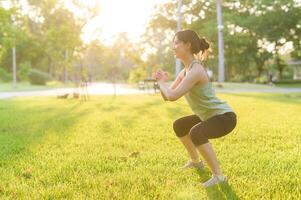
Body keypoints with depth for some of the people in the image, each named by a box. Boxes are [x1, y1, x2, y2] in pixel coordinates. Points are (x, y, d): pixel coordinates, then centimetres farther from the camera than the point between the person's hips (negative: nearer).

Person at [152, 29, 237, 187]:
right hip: (210, 115, 10)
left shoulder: (195, 70, -25)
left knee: (196, 133, -35)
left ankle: (218, 175, -20)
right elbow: (167, 97, 8)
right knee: (179, 126, 22)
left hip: (224, 116, -10)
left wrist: (162, 82, -13)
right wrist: (162, 82, -10)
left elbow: (173, 96, -31)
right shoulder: (185, 71, 5)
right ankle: (196, 162, 38)